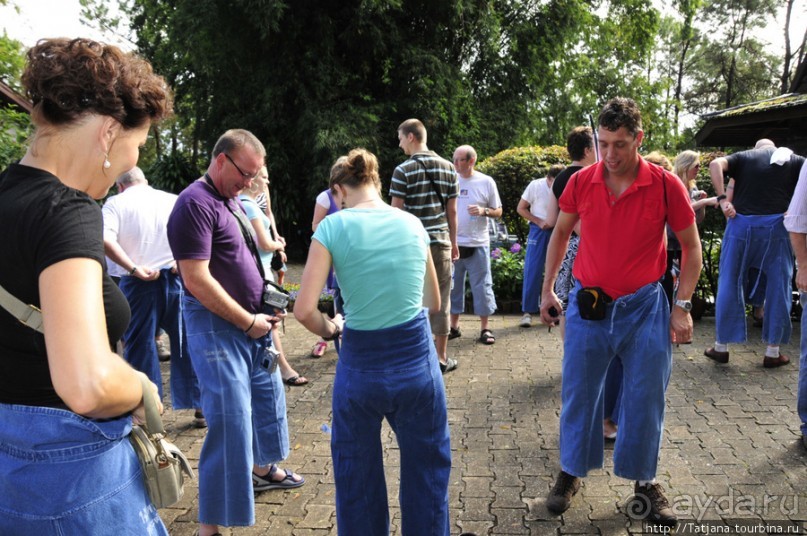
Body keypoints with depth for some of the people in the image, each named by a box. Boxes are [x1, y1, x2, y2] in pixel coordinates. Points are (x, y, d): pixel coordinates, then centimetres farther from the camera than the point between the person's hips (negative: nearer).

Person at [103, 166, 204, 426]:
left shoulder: (116, 203, 2)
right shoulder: (173, 200, 10)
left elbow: (105, 240, -15)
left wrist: (133, 268, -13)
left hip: (139, 284, -3)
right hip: (175, 278, 3)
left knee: (140, 348, 8)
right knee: (186, 343, 11)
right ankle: (200, 408, 18)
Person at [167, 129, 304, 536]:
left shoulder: (232, 200, 12)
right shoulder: (196, 203, -17)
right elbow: (196, 279, -23)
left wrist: (266, 307, 5)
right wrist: (248, 322, -17)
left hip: (253, 322, 10)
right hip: (218, 326, -10)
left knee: (268, 395, 22)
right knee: (230, 420, -7)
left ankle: (262, 468, 46)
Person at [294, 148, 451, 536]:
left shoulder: (333, 226, -7)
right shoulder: (413, 224, 4)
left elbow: (304, 310, -12)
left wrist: (329, 330, 7)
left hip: (360, 365, -2)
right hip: (417, 360, 2)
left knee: (357, 477, 20)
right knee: (425, 472, 19)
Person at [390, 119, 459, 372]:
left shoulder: (404, 170, -8)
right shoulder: (448, 168, 6)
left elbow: (396, 212, -9)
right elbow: (452, 211, 8)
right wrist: (453, 243, 15)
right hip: (441, 242, 3)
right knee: (440, 299, 9)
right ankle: (441, 357, 16)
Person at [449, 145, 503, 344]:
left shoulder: (486, 182, -2)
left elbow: (498, 211, 3)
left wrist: (484, 211, -17)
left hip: (477, 244, -2)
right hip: (452, 243, 2)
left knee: (482, 286, 4)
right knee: (453, 285, 10)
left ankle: (485, 328, 14)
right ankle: (454, 325, 22)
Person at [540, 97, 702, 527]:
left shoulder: (666, 185, -10)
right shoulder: (581, 182, -5)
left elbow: (691, 246, 0)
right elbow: (561, 234, 10)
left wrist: (683, 306, -6)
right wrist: (548, 289, 7)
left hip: (644, 307, -1)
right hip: (588, 306, 1)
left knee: (645, 399, 8)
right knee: (578, 394, 9)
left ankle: (644, 481, 29)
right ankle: (571, 472, 29)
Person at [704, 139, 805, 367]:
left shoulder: (744, 157, 13)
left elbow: (716, 164, -6)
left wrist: (722, 199, -9)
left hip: (741, 223, 0)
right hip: (777, 224, 0)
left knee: (730, 282, 7)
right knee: (778, 286, 9)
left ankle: (721, 347, 12)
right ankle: (773, 352, 12)